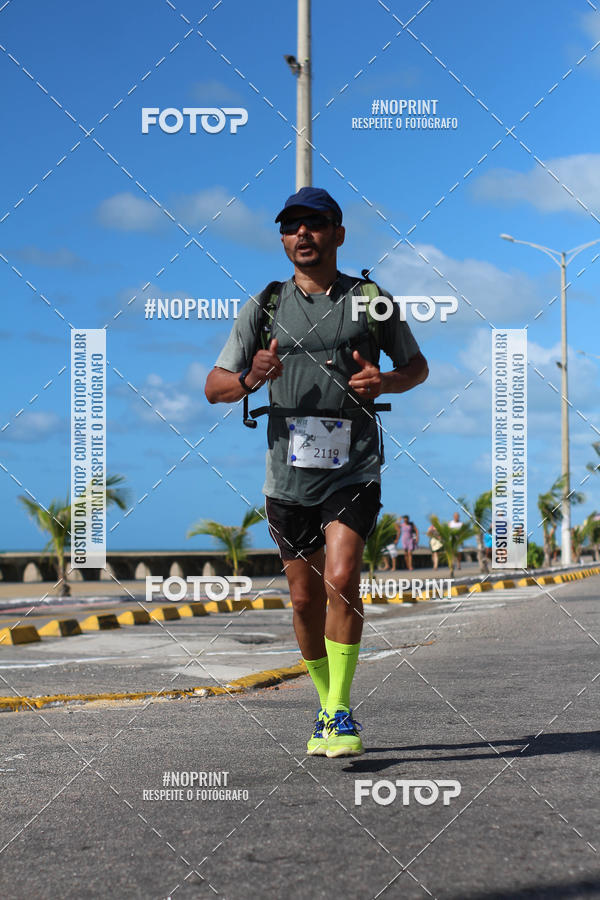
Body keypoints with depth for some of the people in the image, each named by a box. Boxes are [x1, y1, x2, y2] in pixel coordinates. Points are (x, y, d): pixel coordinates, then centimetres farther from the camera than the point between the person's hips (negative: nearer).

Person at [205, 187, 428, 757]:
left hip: (353, 470, -2)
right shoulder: (263, 308, 8)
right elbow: (213, 386, 8)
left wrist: (385, 382, -8)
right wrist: (249, 379, -15)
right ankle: (327, 704, 26)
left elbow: (418, 366, 15)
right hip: (289, 471, 3)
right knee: (305, 599, 8)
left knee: (340, 581, -18)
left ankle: (341, 713, -8)